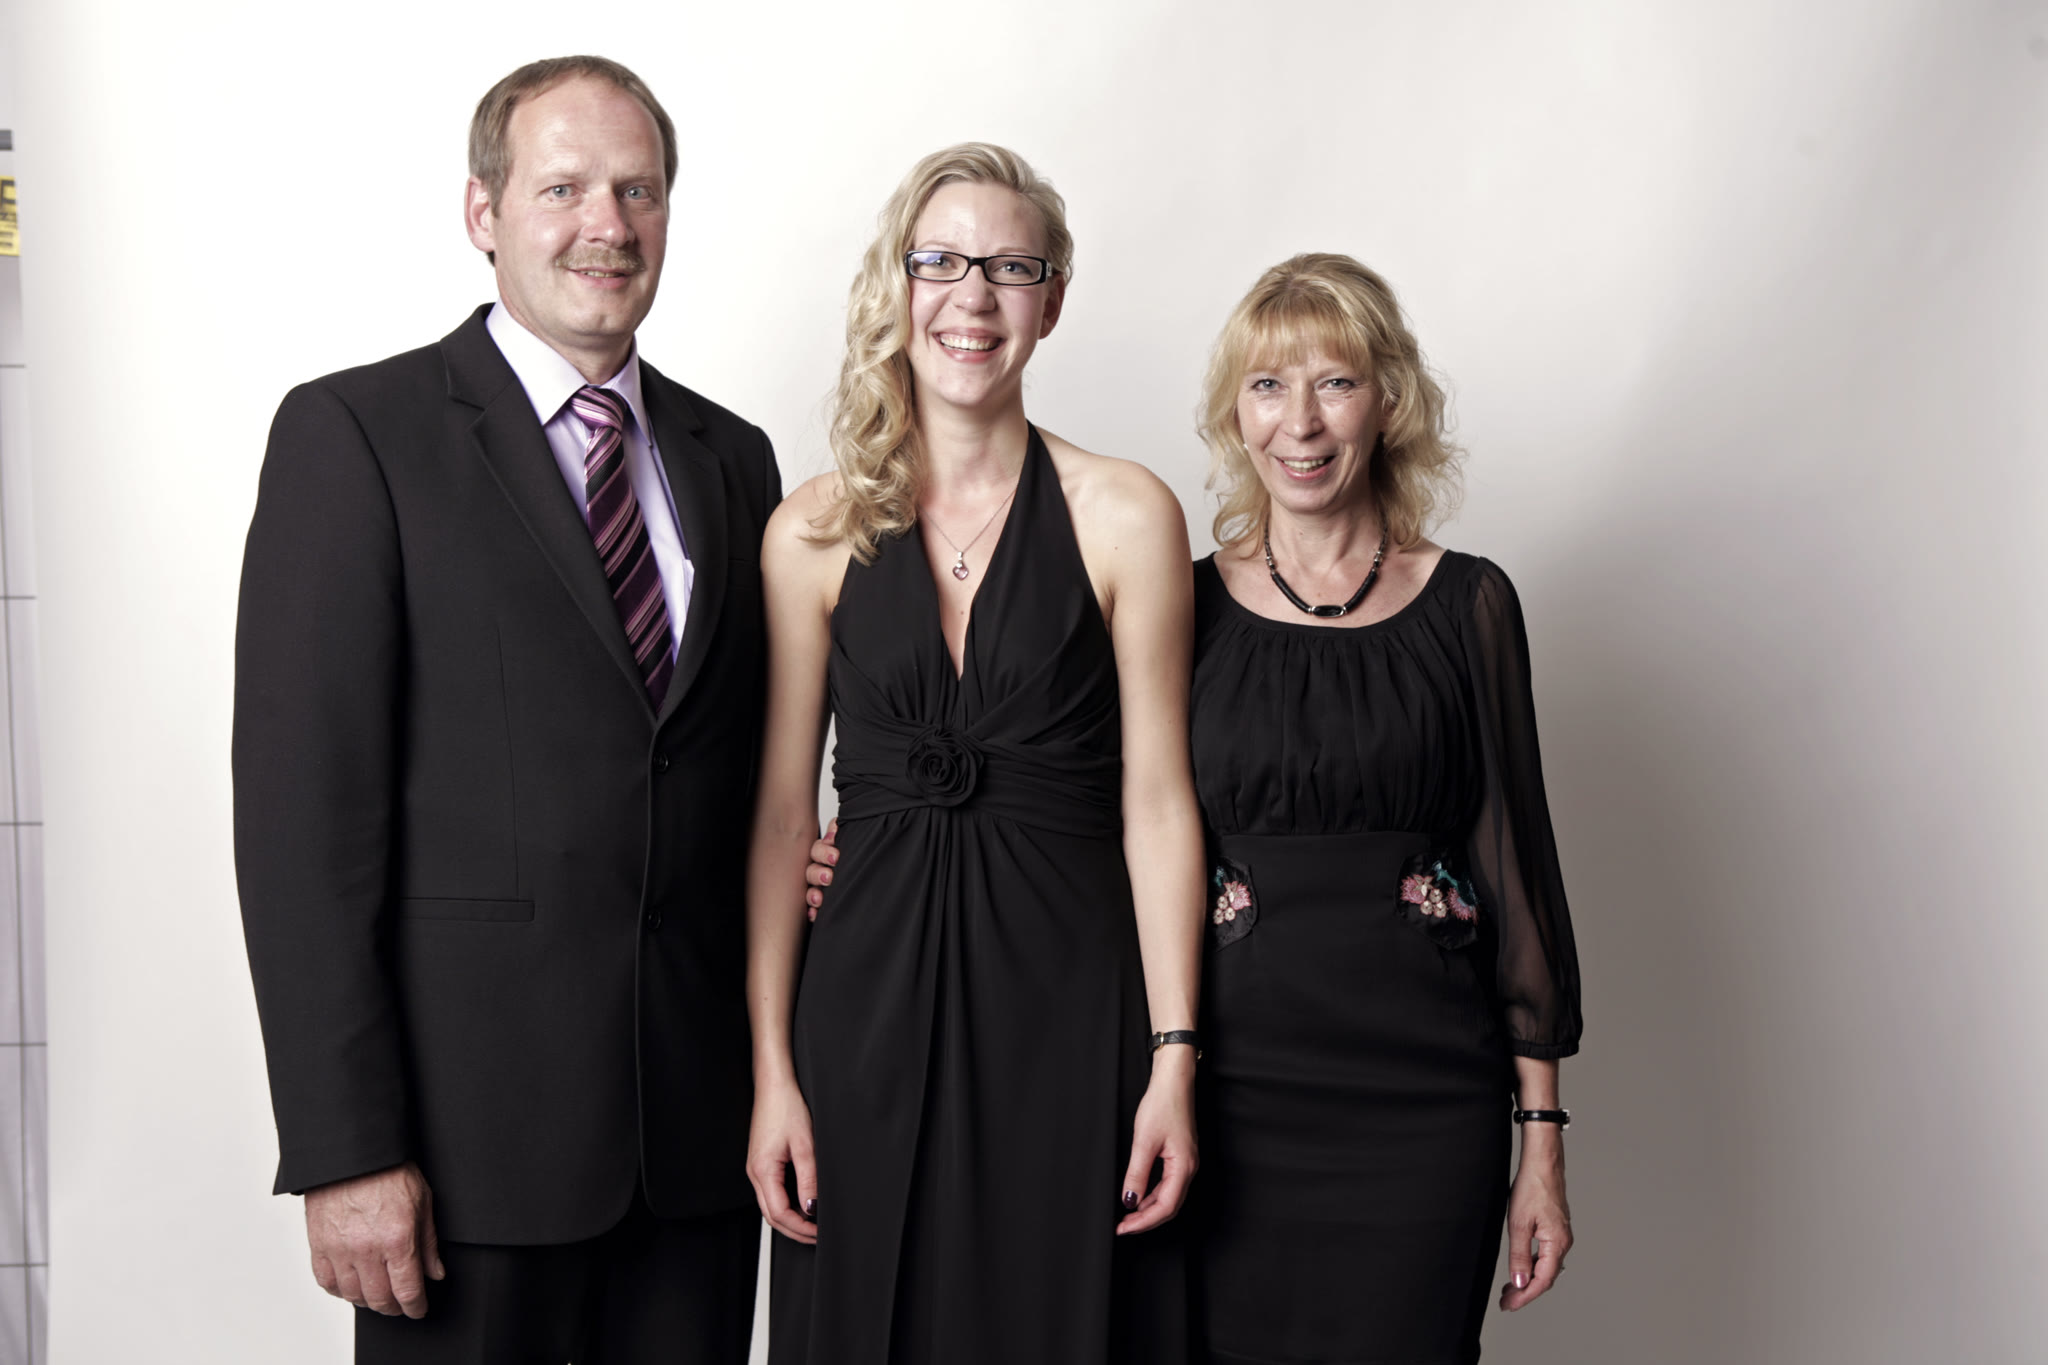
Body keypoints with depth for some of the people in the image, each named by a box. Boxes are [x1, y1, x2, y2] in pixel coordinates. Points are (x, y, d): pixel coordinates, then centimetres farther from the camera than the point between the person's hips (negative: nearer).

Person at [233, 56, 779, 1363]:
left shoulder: (731, 457, 12)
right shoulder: (355, 434, -5)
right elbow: (302, 807, -11)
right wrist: (343, 1147, -15)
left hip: (702, 1115, 5)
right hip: (470, 1106, -4)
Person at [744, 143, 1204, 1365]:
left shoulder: (1126, 517, -2)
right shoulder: (816, 532, 3)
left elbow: (1156, 802, -2)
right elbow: (783, 813, 4)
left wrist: (1174, 1059, -6)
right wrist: (771, 1069, 1)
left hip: (1070, 1008, -1)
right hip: (869, 1002, 2)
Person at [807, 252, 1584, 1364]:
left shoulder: (1467, 605, 4)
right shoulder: (1184, 605, 4)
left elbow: (1517, 859, 5)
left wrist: (1543, 1132, 3)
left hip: (1421, 1106, 0)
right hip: (1230, 1094, 0)